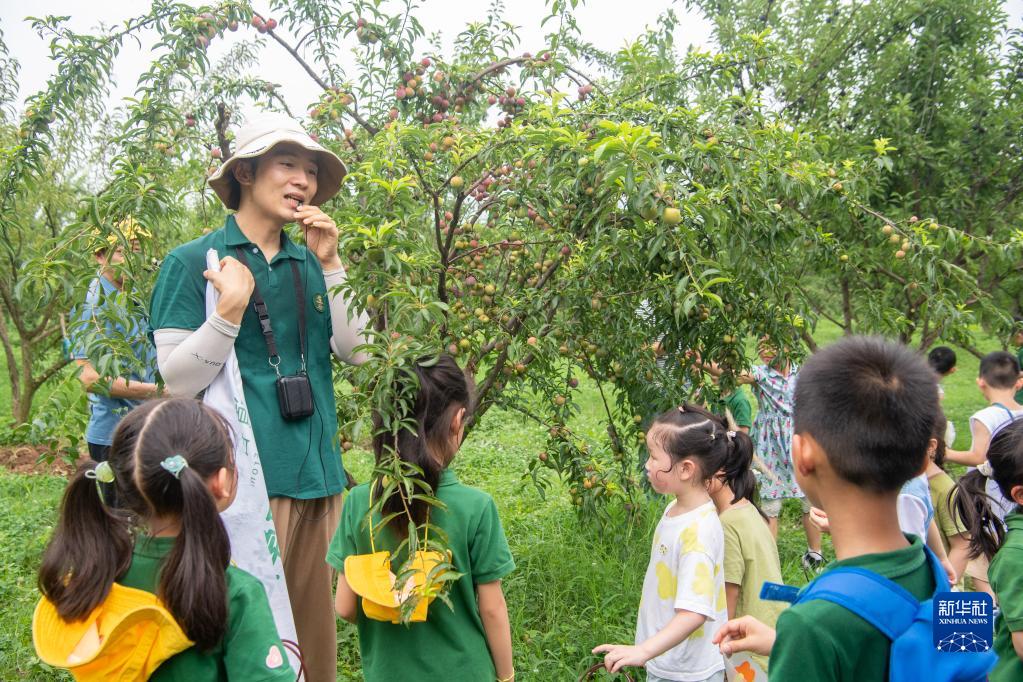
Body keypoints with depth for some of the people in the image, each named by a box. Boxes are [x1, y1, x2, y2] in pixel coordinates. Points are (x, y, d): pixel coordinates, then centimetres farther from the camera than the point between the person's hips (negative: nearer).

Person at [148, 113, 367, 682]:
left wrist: (330, 264, -3)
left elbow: (357, 351, 4)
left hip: (318, 470, 5)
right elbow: (178, 380, -7)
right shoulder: (194, 262, -3)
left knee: (316, 621, 13)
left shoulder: (310, 265, 11)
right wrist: (230, 310, -22)